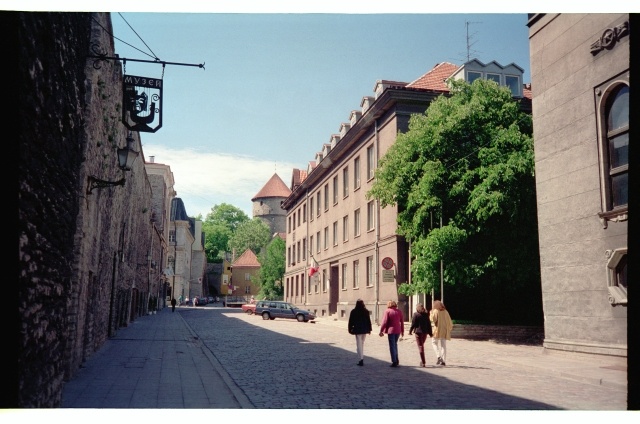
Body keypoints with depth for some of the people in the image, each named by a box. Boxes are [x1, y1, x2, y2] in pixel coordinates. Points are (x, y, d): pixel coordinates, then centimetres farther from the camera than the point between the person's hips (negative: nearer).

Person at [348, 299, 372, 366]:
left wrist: (350, 329, 5)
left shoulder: (354, 311, -7)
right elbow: (369, 321, 5)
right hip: (365, 330, 4)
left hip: (357, 330, -4)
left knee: (359, 344, -2)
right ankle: (362, 358, 21)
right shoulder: (366, 311, 2)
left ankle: (361, 359, -12)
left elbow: (351, 321, -4)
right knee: (362, 343, 16)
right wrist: (369, 329, 12)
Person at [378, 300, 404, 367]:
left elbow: (384, 322, -10)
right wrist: (402, 331, 19)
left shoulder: (387, 311, -7)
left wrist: (381, 331, -5)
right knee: (395, 344, 20)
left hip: (391, 330, -5)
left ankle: (394, 362, -1)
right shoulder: (399, 311, 7)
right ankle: (396, 360, 19)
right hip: (398, 330, 5)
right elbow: (402, 322, 10)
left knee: (392, 346, 1)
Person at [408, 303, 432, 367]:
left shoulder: (416, 314, -8)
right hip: (425, 332, 5)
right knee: (422, 346, 20)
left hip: (418, 332, -5)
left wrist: (410, 331, 3)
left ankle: (423, 362, -6)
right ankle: (422, 361, 23)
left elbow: (413, 324, -8)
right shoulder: (426, 315, 6)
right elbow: (429, 324, 7)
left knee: (420, 347, -2)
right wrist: (430, 333, 12)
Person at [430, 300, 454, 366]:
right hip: (445, 331, 5)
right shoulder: (445, 311, 10)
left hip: (437, 330, -5)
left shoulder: (435, 311, -5)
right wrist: (449, 328, 21)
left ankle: (439, 356, -9)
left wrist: (431, 313, 0)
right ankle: (443, 361, 7)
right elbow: (450, 321, 11)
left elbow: (433, 319, -15)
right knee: (443, 345, 9)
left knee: (434, 342, 10)